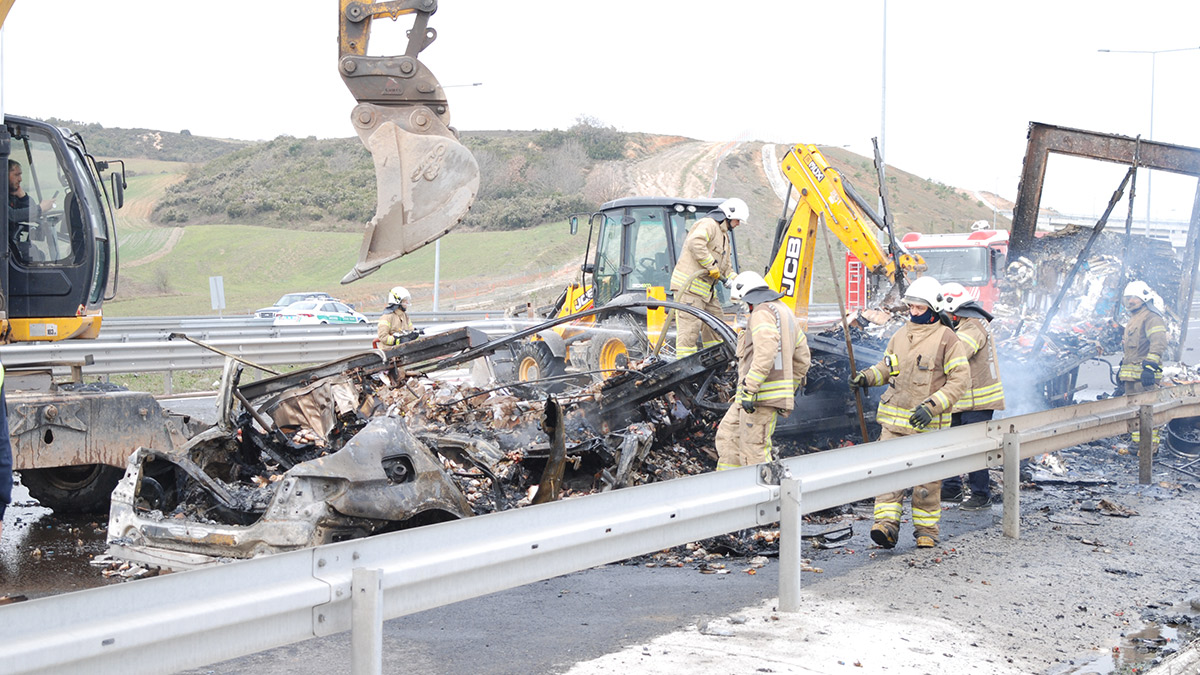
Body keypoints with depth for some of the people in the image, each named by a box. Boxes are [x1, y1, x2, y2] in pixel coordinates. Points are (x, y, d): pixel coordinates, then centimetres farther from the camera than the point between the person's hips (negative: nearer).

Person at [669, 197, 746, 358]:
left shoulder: (724, 235, 27)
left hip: (706, 289, 11)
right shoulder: (708, 224, -8)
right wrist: (711, 265, -22)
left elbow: (726, 266, 27)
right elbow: (695, 243, -28)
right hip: (689, 285, -11)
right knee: (690, 326, -13)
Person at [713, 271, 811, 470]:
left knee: (753, 450, -9)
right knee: (728, 434, 18)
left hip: (762, 395, -10)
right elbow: (802, 358, 24)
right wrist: (791, 390, 27)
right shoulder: (785, 312, 21)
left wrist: (749, 389, -27)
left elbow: (765, 354, -26)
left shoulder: (762, 312, -11)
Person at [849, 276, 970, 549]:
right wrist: (866, 377, 2)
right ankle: (886, 524, -9)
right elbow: (886, 368, 24)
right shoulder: (899, 336, 11)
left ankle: (926, 529, 16)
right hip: (894, 418, 4)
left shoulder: (946, 339, -5)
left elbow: (960, 380, -8)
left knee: (927, 478, 3)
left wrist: (931, 406, -18)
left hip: (928, 423, -4)